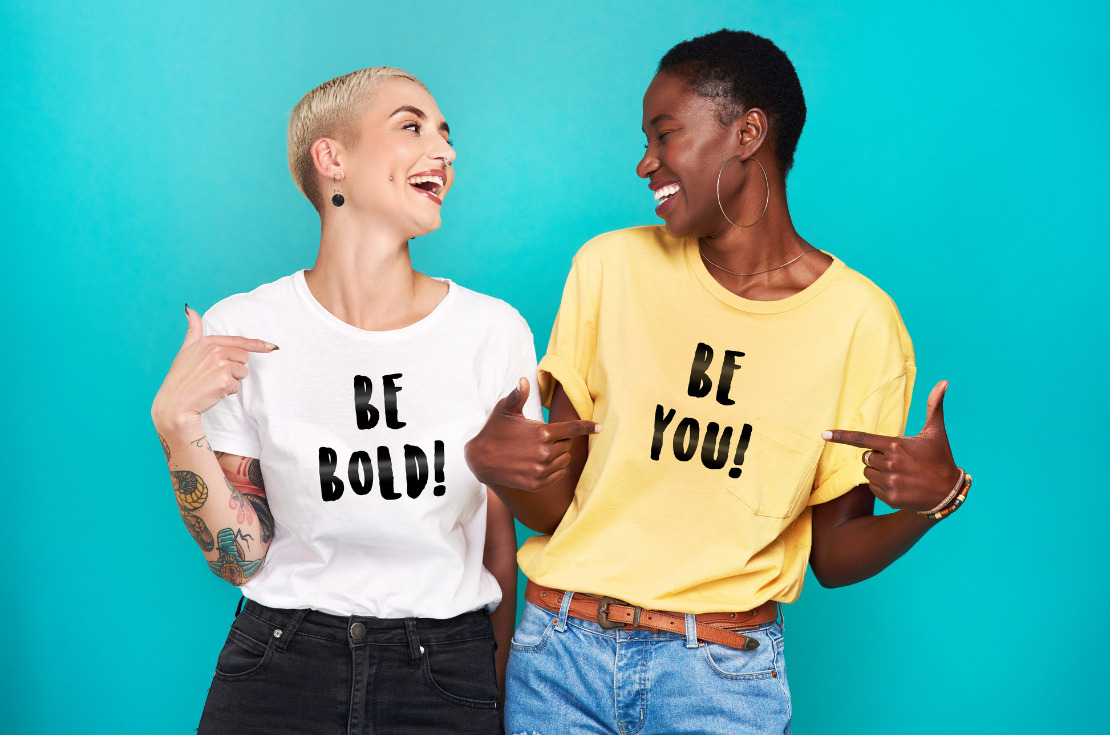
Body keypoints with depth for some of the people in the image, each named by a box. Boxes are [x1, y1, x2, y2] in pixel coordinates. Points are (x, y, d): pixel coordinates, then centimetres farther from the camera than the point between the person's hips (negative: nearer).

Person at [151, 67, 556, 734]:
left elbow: (499, 539, 4)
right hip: (279, 670, 0)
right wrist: (176, 423, -16)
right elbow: (242, 558, -4)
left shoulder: (494, 331, -7)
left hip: (446, 677, 1)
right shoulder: (241, 331, -7)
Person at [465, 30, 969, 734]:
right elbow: (554, 505, -1)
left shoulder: (860, 321, -5)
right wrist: (495, 464, -21)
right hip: (562, 653, 2)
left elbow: (835, 555, 1)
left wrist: (932, 501, -17)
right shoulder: (610, 266, -1)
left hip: (723, 675, -1)